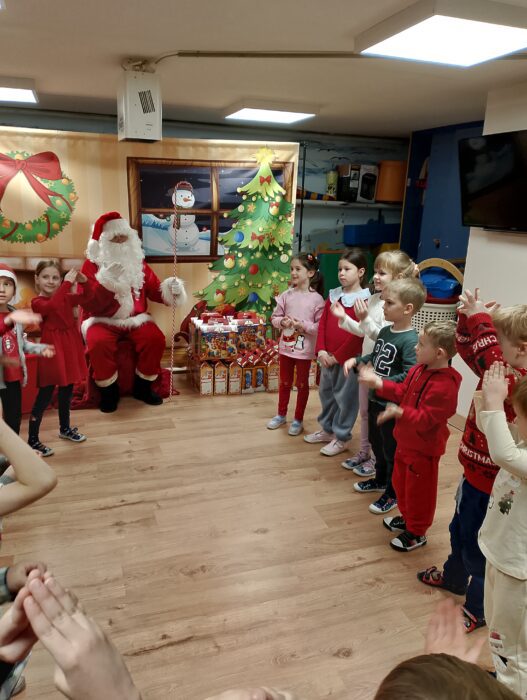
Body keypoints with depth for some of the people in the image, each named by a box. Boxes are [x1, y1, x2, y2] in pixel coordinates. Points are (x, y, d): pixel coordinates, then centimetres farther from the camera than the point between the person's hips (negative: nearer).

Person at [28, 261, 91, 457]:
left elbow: (85, 297, 6)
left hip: (70, 348, 6)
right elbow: (53, 305, -33)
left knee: (67, 391, 18)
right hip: (52, 350, -6)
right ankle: (32, 440, 8)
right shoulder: (37, 302, -13)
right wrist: (68, 283, -36)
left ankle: (65, 429, 37)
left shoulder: (65, 297, 6)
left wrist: (83, 282, -14)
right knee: (45, 395, -2)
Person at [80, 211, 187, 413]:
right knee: (99, 344, -34)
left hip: (135, 318, 3)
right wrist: (106, 281, -26)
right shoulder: (91, 265, -4)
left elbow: (154, 291, 8)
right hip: (102, 320, -3)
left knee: (156, 339, -24)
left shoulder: (138, 262, 8)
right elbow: (87, 304, -14)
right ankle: (109, 391, -9)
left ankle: (142, 387, -3)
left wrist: (171, 289, -14)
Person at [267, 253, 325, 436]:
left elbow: (321, 327, -13)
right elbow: (274, 318, 4)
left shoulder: (316, 299, -13)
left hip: (304, 349, -4)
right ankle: (281, 415, 37)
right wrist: (282, 321, -17)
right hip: (286, 346, 4)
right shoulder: (286, 295, -2)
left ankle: (298, 420, 27)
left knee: (302, 385, 12)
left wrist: (303, 325, -25)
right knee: (284, 383, 19)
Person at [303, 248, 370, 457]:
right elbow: (322, 324, 7)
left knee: (345, 397, 5)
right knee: (326, 393, 18)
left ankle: (341, 438, 19)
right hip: (327, 357, 7)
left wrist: (337, 356, -14)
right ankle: (327, 429, 35)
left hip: (348, 358, -7)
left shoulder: (363, 299, -12)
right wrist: (321, 350, -5)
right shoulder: (334, 295, 8)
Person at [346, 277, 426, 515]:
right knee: (377, 444, 25)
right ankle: (380, 479, 48)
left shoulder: (410, 340, -24)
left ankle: (393, 493, 30)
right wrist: (356, 361, 2)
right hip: (375, 400, 9)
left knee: (392, 450, 10)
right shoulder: (384, 331, 3)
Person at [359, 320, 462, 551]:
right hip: (406, 441, 9)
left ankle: (416, 533, 31)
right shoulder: (419, 369, -3)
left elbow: (425, 420, -30)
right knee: (401, 482, 25)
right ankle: (407, 518, 47)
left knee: (418, 491, 10)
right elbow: (402, 392, 8)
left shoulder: (444, 386, -30)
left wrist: (399, 412, -40)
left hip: (423, 449, -9)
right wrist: (378, 383, 0)